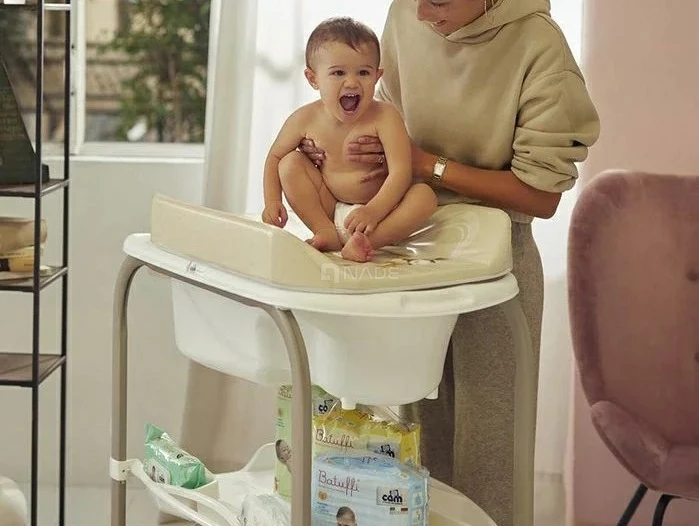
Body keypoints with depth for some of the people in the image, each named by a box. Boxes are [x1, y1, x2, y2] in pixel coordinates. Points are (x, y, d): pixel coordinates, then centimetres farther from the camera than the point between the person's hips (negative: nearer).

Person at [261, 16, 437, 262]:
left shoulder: (384, 116, -16)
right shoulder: (306, 119, -7)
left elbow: (400, 172, -24)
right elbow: (275, 156, 8)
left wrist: (373, 211, -38)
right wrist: (272, 201, -7)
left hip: (380, 208, -2)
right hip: (327, 210, 3)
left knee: (425, 195, -26)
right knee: (291, 163, -12)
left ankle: (363, 242, -40)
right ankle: (327, 233, -20)